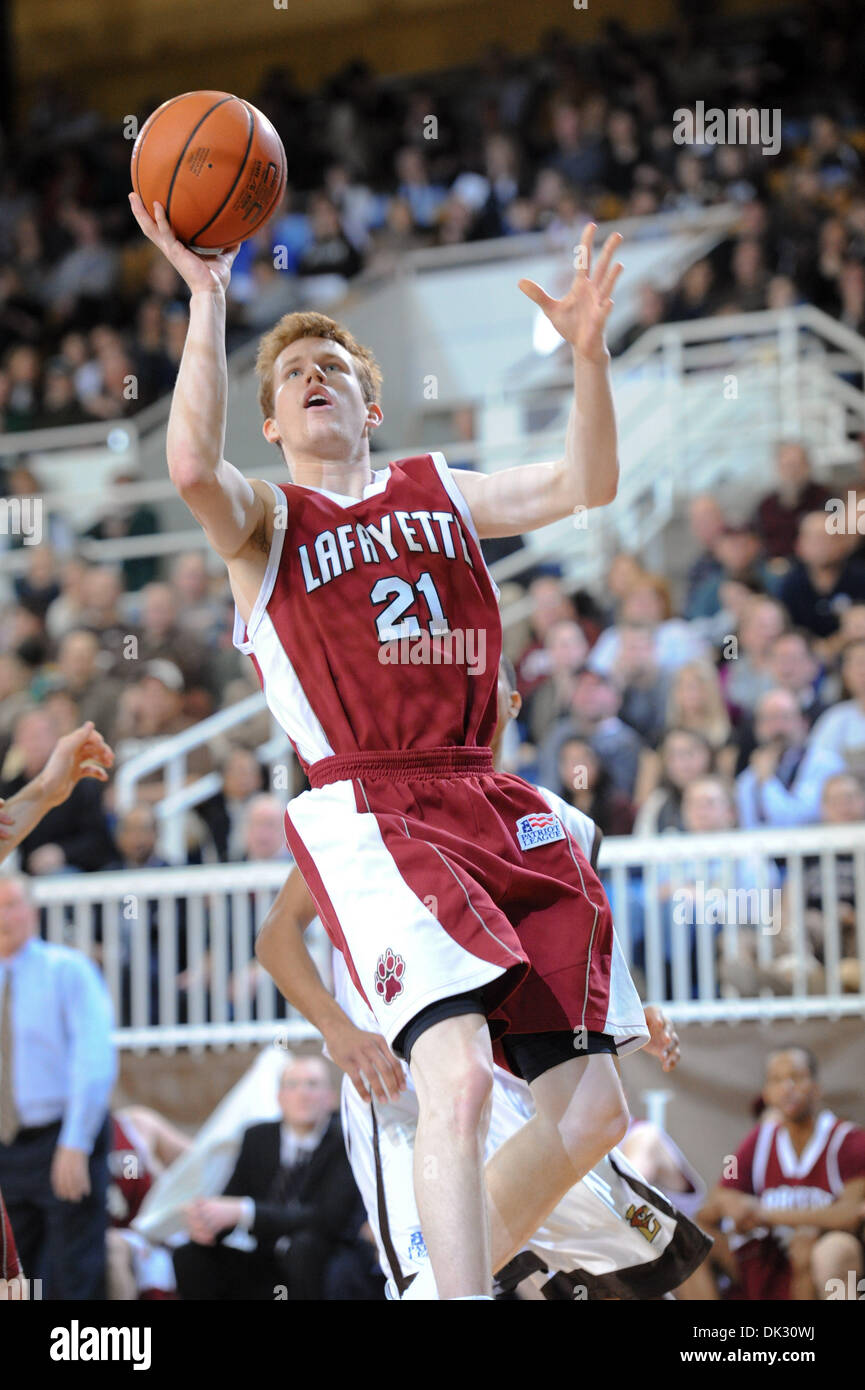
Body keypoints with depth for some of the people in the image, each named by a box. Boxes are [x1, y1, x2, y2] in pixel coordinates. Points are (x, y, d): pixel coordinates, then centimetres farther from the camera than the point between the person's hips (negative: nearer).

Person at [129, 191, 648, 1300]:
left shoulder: (435, 491, 22)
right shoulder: (265, 520, 8)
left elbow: (583, 485, 9)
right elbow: (193, 468, -16)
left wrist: (588, 350, -5)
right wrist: (206, 297, -17)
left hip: (496, 809, 6)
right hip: (372, 816, -6)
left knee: (590, 1107, 5)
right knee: (458, 1077, -27)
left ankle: (448, 1283, 23)